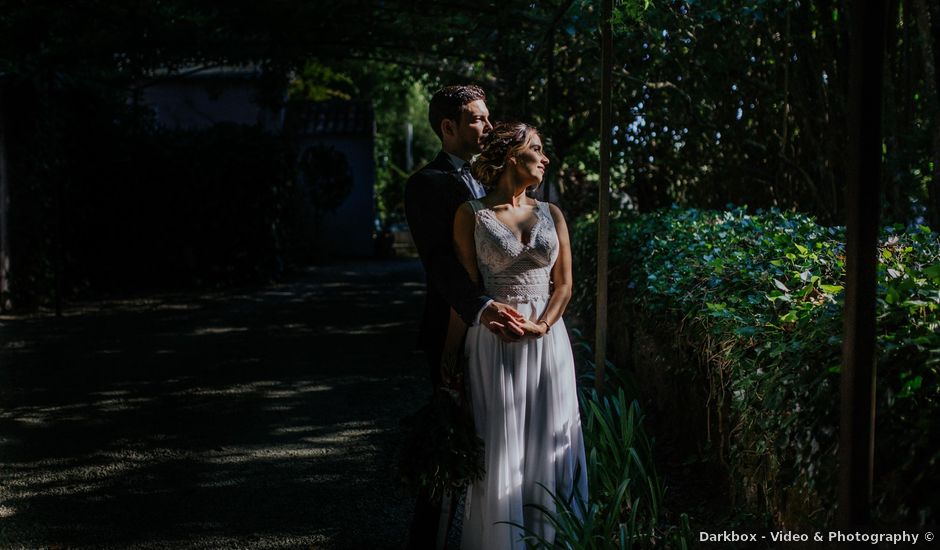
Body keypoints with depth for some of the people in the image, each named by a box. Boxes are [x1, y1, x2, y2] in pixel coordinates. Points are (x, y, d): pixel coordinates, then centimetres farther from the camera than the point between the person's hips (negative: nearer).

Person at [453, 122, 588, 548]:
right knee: (500, 451, 1)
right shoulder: (472, 214, -1)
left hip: (548, 343, 3)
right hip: (494, 346, -3)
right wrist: (450, 358, -7)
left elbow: (563, 284, 6)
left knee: (548, 445, 6)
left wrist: (541, 326, -10)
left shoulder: (551, 215, 9)